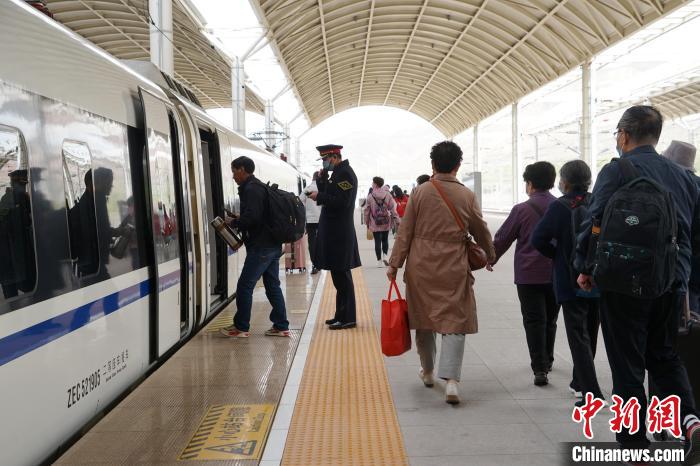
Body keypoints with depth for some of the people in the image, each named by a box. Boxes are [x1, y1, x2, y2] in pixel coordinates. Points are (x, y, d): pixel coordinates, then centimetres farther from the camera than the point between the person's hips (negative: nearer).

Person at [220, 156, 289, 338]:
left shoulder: (251, 189, -13)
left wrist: (233, 222, -8)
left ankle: (241, 327, 6)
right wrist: (239, 218, 14)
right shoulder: (260, 186, 19)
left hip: (260, 247, -10)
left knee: (244, 286, -2)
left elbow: (252, 217, -24)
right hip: (272, 246, 10)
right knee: (273, 286, 12)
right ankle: (281, 326, 16)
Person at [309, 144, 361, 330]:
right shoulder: (338, 173, 17)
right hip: (335, 233, 10)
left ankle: (347, 318, 3)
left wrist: (319, 196, -15)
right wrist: (322, 180, 6)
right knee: (340, 276, 15)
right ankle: (341, 315, 24)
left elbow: (341, 201, -23)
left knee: (342, 276, -4)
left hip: (339, 235, -10)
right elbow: (330, 197, 17)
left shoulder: (345, 173, -14)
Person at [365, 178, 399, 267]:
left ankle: (379, 260, 6)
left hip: (375, 224, -2)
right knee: (385, 240, 17)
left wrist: (367, 223, 10)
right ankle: (384, 256, 1)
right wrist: (397, 220, -1)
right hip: (386, 223, 2)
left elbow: (367, 211, -2)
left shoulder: (370, 197, -8)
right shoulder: (388, 195, -4)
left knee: (377, 242, 5)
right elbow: (393, 209, -5)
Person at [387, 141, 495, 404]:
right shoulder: (467, 196, -1)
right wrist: (490, 255, 27)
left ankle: (427, 372, 32)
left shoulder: (421, 192, -3)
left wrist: (395, 263, 2)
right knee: (454, 321, 3)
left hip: (421, 266, 1)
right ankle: (451, 380, -10)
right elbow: (481, 232, 10)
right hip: (453, 269, -1)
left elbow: (405, 231, -3)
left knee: (423, 318, 16)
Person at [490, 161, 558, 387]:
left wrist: (491, 259, 15)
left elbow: (503, 239, -1)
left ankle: (540, 368, -8)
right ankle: (547, 361, 32)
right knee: (550, 319, 18)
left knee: (534, 320, 0)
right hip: (557, 273, 4)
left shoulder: (522, 209, -9)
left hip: (529, 275, -4)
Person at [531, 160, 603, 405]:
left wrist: (558, 255, 1)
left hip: (571, 283, -5)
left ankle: (591, 392, -5)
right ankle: (580, 382, 33)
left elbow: (538, 239, -14)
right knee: (590, 334, 19)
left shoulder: (560, 206, -12)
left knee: (578, 336, 1)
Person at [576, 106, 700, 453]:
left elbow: (594, 223, -15)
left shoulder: (616, 171, -9)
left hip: (624, 284, -5)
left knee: (627, 365, 5)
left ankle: (634, 442, 13)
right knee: (664, 356, 22)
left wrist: (585, 268, -2)